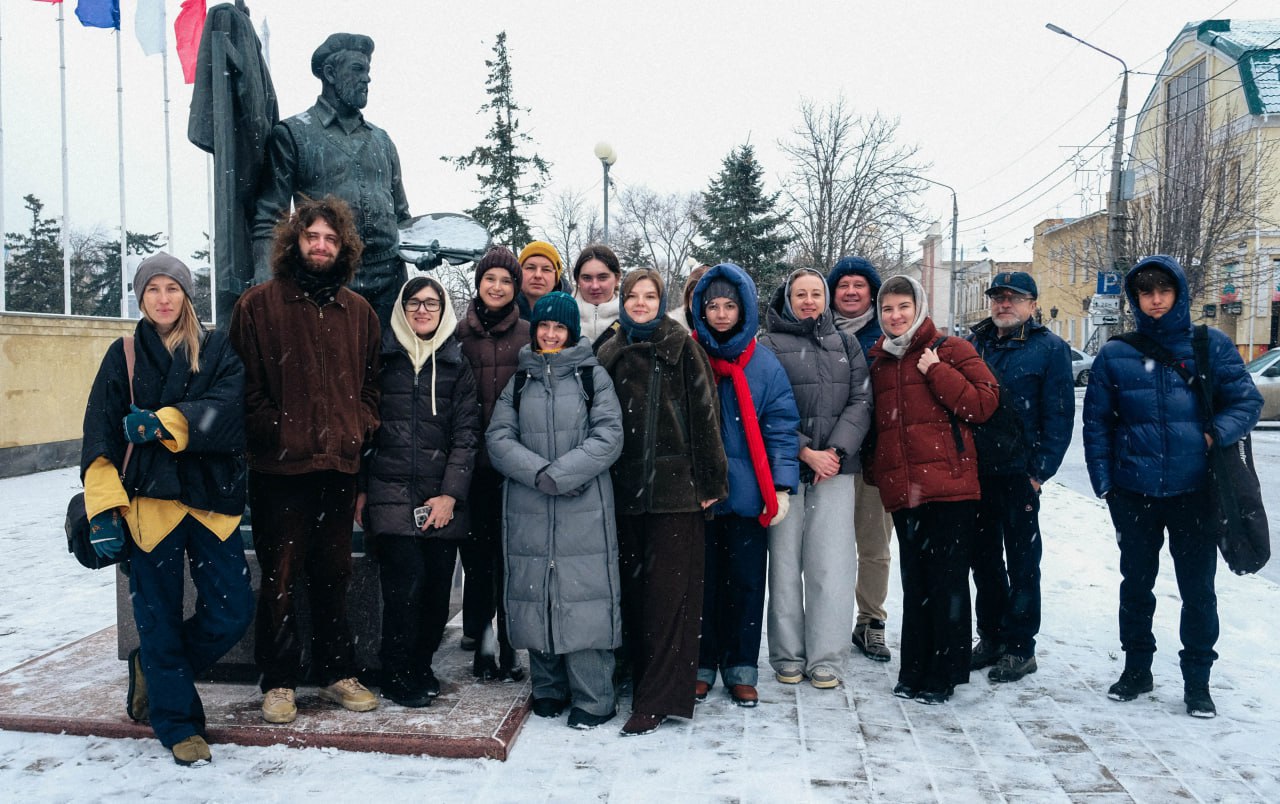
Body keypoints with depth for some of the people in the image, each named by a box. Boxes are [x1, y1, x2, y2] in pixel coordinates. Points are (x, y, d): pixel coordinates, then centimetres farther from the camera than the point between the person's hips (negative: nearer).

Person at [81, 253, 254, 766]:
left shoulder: (217, 352, 8)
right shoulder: (124, 357, 8)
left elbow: (227, 408, -10)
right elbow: (100, 437, 2)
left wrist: (165, 422, -25)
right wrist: (104, 507, -9)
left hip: (211, 498, 1)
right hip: (149, 500, -1)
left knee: (232, 612, 1)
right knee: (159, 617, 3)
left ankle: (152, 668, 28)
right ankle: (178, 723, 20)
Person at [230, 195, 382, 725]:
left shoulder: (359, 312, 12)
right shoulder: (258, 305, 0)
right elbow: (244, 385, -3)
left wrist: (360, 428, 1)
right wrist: (274, 432, -12)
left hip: (340, 465, 4)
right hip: (279, 467, -3)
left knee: (334, 574, 14)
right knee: (280, 577, 5)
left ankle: (337, 672, 26)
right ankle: (279, 682, 18)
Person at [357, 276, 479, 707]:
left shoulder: (457, 364, 9)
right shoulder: (384, 357, 8)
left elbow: (466, 433, 4)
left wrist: (450, 494, -5)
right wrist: (359, 489, 4)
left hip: (441, 498, 2)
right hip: (391, 492, -1)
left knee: (438, 585, 1)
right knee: (406, 581, -9)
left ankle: (420, 666, 23)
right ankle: (398, 676, 9)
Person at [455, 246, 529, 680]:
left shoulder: (529, 334, 3)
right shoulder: (459, 333, 6)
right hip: (473, 461, 1)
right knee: (476, 552, 8)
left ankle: (509, 648, 14)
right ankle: (479, 646, 20)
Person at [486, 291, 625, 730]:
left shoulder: (593, 375, 7)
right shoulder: (519, 380, 14)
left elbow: (608, 436, -4)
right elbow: (499, 438, 3)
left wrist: (561, 474, -14)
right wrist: (538, 473, -12)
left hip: (585, 509, -3)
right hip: (528, 510, 3)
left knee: (584, 595, -6)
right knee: (537, 594, 5)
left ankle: (593, 698, 4)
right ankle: (549, 689, 21)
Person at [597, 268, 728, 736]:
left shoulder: (682, 348, 1)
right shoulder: (610, 353, 14)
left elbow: (704, 415, -3)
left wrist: (710, 481, -7)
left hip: (676, 485, -4)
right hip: (627, 487, 5)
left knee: (669, 592, -3)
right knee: (634, 589, 8)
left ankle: (656, 699, 2)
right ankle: (645, 680, 21)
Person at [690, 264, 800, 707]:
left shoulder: (764, 363, 2)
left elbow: (782, 428, 0)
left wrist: (782, 486, -8)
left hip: (748, 492, 0)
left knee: (746, 581, 7)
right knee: (700, 580, 8)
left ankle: (741, 669, 21)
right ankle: (700, 666, 22)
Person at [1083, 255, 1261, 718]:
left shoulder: (1212, 346, 0)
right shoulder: (1115, 355, 2)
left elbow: (1247, 402, 0)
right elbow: (1096, 423, 3)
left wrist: (1216, 436, -18)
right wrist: (1103, 481, -2)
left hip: (1194, 490, -1)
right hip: (1134, 493, 1)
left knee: (1197, 588, 8)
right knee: (1136, 583, 14)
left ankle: (1197, 679, 24)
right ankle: (1136, 668, 31)